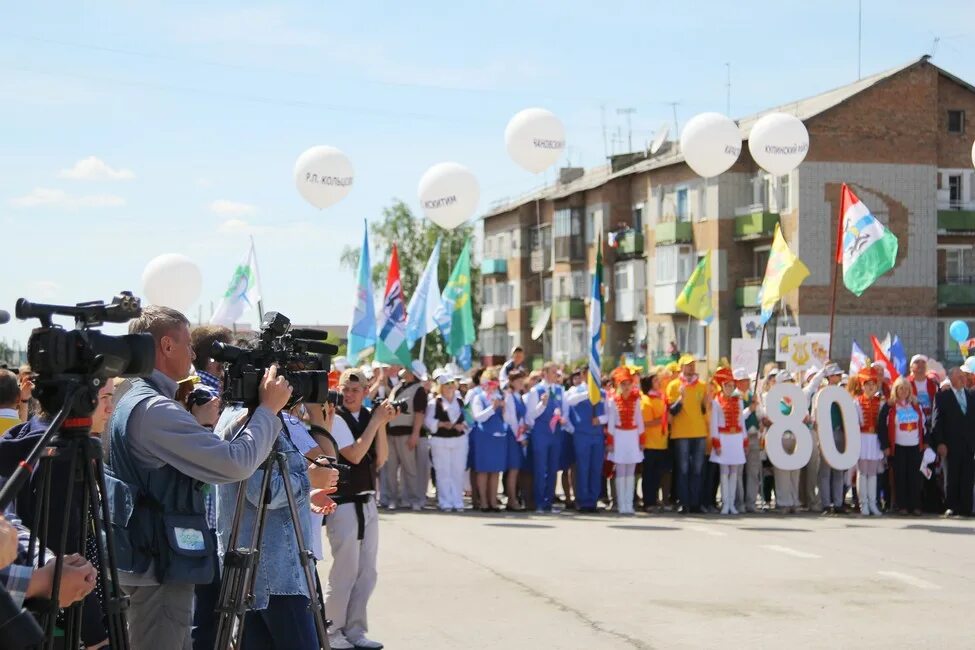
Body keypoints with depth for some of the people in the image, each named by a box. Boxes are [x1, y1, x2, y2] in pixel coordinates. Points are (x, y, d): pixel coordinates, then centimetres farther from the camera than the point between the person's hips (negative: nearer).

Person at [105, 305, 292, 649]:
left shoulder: (135, 401, 14)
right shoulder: (154, 408, -19)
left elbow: (214, 457, 20)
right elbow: (235, 463, -22)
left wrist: (250, 412, 14)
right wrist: (268, 408, -9)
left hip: (154, 562, 11)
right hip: (160, 567, -10)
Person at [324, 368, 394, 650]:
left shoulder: (369, 417, 8)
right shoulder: (335, 419, -11)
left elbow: (380, 460, 3)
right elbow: (354, 455, -21)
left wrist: (381, 425, -7)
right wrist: (376, 421, -17)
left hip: (368, 502, 7)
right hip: (343, 504, -7)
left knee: (366, 573, 10)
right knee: (345, 572, -4)